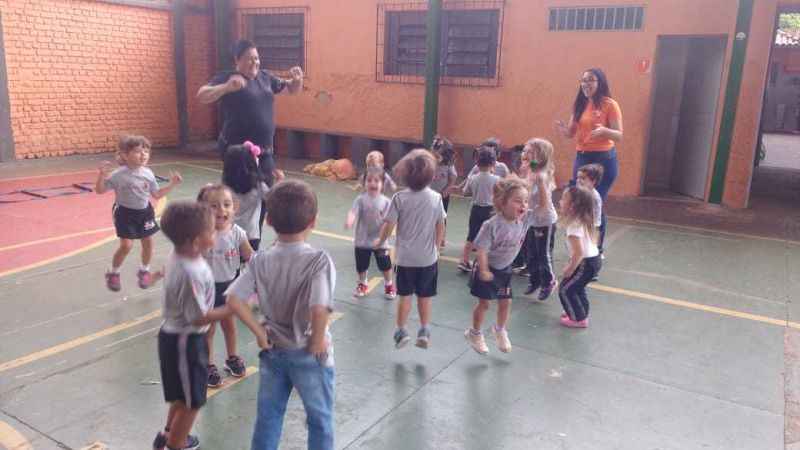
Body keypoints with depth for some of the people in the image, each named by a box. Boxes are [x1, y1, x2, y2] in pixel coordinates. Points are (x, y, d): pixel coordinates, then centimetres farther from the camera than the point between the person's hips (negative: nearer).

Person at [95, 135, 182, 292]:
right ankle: (113, 273, 15)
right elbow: (100, 190, -16)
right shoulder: (118, 175, -19)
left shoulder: (148, 174, -6)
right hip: (125, 213, -4)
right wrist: (102, 174, -33)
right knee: (126, 245, -8)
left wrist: (173, 184, -4)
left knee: (148, 242, 9)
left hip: (144, 212, 5)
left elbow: (157, 194, 5)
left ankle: (144, 271, 32)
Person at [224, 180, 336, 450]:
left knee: (267, 418, 21)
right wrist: (317, 341, -16)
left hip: (273, 351, 4)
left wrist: (259, 331, -5)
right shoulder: (319, 260, -22)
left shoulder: (260, 260, -8)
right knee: (320, 421, 18)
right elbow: (319, 309, -33)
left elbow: (233, 299, -14)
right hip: (310, 355, -4)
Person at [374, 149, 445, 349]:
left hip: (406, 256, -1)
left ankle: (401, 331, 16)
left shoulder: (400, 198, -13)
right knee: (425, 296, 15)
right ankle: (424, 331, 16)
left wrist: (379, 241, 9)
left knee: (405, 295, 14)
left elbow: (389, 225, -10)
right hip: (428, 256, 1)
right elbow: (440, 226, 0)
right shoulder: (436, 198, -8)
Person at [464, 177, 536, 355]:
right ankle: (475, 333, 28)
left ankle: (499, 330, 41)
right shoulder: (493, 225, -31)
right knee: (484, 302, 5)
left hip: (505, 269, 6)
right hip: (487, 268, -5)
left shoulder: (525, 219, -13)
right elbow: (482, 248, -27)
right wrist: (483, 270, -24)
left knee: (505, 302, 13)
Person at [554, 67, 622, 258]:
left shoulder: (609, 105, -8)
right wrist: (564, 129, -13)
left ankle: (598, 249, 12)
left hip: (604, 159, -6)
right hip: (581, 158, 6)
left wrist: (604, 130, -31)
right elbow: (572, 133, 10)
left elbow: (619, 135, -11)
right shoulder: (580, 105, 9)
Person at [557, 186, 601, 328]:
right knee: (577, 287, 26)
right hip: (592, 259, 10)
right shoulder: (583, 220, 5)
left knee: (565, 290, 2)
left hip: (586, 262, -10)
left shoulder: (574, 225, -25)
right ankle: (581, 312, 38)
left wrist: (570, 268, -18)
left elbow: (579, 251, -32)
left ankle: (579, 319, 12)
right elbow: (593, 240, 18)